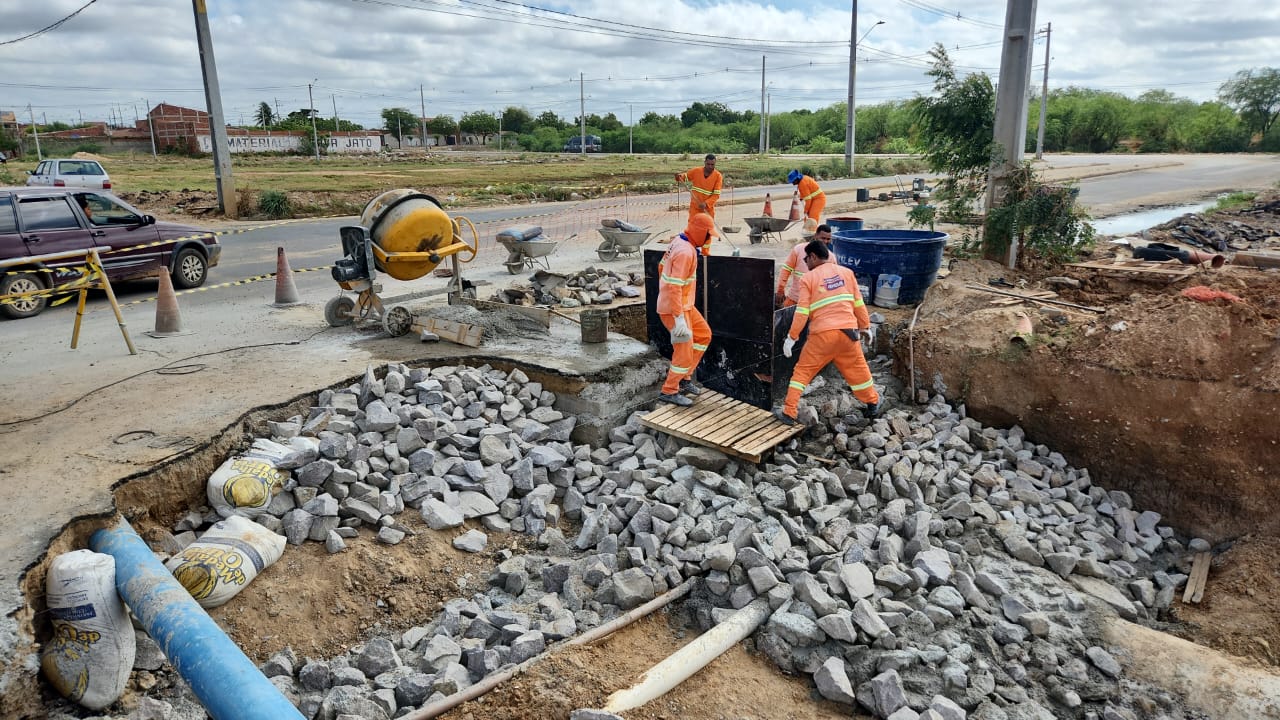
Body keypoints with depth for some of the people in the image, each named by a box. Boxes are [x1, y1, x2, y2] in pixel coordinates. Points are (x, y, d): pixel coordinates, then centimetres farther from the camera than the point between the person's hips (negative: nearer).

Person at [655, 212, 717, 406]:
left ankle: (684, 377, 23)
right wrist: (679, 318, -28)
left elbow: (662, 267, 18)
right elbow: (674, 287, -29)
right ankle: (669, 391, 13)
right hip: (675, 309, -10)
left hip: (685, 304, 10)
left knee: (704, 334, 18)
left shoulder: (678, 242, 6)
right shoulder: (685, 252, -24)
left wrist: (666, 294, 27)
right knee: (684, 351, -3)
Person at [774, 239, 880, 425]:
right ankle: (873, 403, 36)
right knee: (857, 368, 22)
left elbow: (802, 312, -5)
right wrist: (865, 326, 22)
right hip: (848, 331, 4)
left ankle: (789, 412, 4)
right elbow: (858, 303, 12)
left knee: (802, 371, 7)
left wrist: (792, 337, 1)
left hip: (822, 334, -3)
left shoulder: (808, 278, 0)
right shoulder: (846, 272, 10)